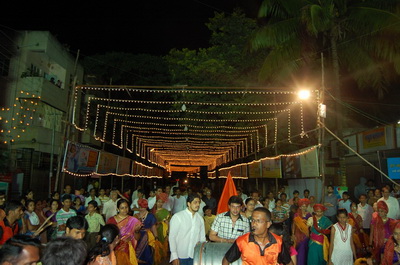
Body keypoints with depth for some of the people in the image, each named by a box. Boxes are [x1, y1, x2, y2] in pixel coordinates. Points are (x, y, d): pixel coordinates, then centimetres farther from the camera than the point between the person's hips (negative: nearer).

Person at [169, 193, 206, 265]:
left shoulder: (200, 219, 6)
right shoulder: (177, 217, -9)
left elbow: (202, 238, 11)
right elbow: (172, 237, -7)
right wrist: (174, 257, -10)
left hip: (195, 257, 4)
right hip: (180, 257, -4)